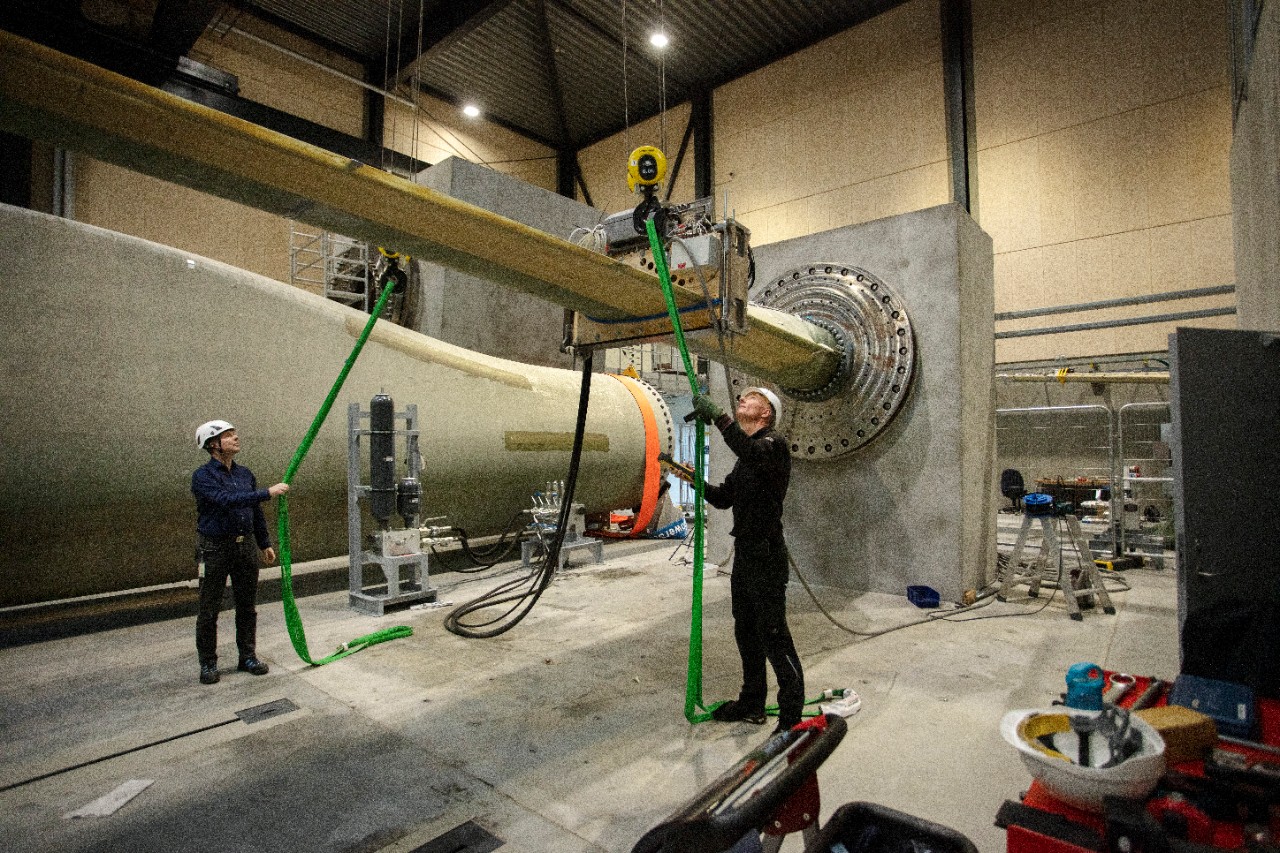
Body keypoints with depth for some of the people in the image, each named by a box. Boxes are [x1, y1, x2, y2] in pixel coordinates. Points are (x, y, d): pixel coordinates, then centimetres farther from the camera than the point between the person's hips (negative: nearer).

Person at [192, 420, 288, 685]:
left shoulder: (245, 474, 9)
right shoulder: (203, 476, -10)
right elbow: (227, 500, -28)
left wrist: (265, 543, 17)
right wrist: (268, 493, -33)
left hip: (246, 545, 5)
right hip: (216, 548, -5)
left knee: (247, 606, 12)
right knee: (209, 610, 5)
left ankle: (248, 656, 23)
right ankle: (208, 663, 19)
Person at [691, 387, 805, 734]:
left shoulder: (774, 444, -10)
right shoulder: (747, 453, 18)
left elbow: (753, 454, -36)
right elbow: (724, 498, 17)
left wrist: (719, 417, -35)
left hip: (766, 556, -9)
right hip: (744, 553, 9)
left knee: (773, 635, -4)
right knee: (746, 632, 17)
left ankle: (792, 714, 10)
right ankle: (752, 702, 32)